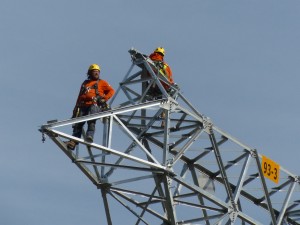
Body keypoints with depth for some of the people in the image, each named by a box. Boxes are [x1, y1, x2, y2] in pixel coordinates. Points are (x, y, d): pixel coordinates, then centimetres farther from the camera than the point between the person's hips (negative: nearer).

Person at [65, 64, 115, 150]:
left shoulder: (101, 82, 19)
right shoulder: (85, 83, 30)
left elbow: (111, 91, 9)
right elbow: (80, 97, 29)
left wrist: (104, 98, -6)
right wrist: (76, 108, 17)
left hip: (95, 105, -3)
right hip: (83, 106, 4)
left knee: (91, 121, -27)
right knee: (78, 123, -12)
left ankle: (90, 137, -41)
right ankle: (73, 142, -22)